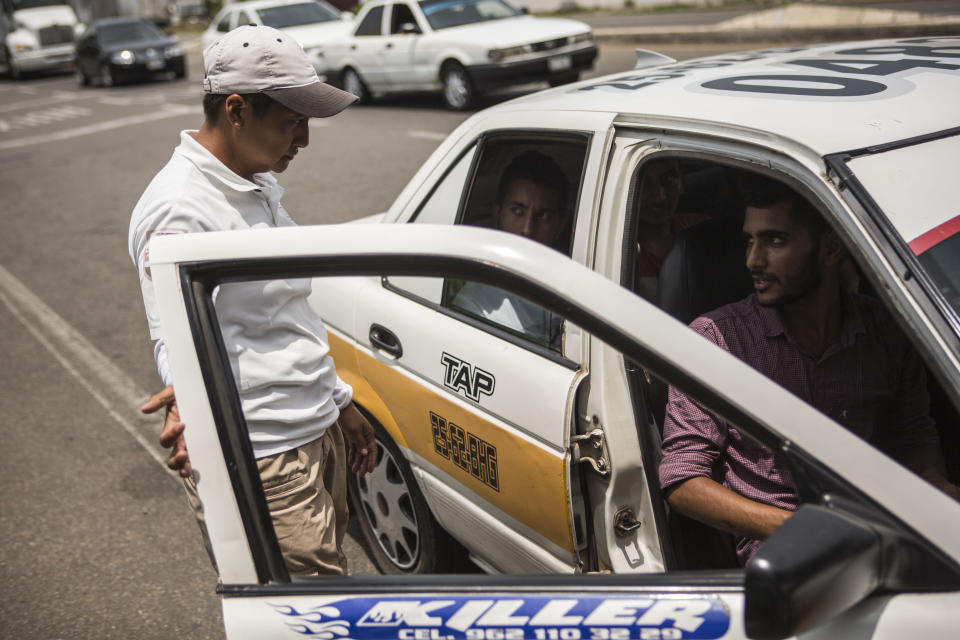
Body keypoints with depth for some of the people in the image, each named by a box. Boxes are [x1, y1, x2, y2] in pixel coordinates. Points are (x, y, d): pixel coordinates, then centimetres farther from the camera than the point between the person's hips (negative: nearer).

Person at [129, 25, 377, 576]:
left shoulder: (260, 186, 14)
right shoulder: (178, 210, -16)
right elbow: (177, 338, -23)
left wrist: (340, 401, 23)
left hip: (320, 434, 9)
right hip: (261, 467, -9)